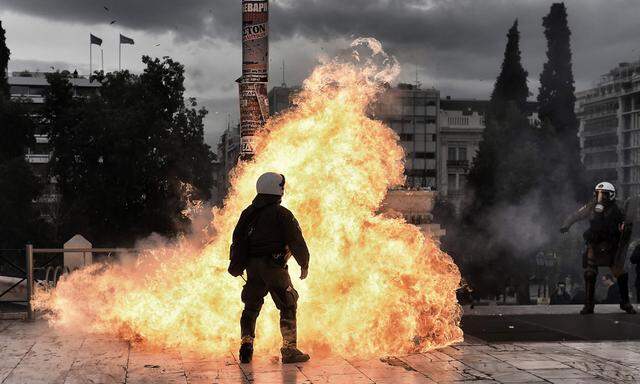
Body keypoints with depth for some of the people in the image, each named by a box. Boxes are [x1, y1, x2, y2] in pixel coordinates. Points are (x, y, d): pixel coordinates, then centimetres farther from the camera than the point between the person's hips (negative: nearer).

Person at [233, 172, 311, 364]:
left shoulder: (248, 213, 12)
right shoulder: (282, 214, -8)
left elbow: (237, 238, 17)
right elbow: (296, 241, -10)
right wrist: (304, 264, 2)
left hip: (252, 267, 5)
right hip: (274, 267, -5)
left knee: (251, 307, 16)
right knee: (288, 307, 4)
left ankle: (246, 341, 1)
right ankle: (289, 350, 1)